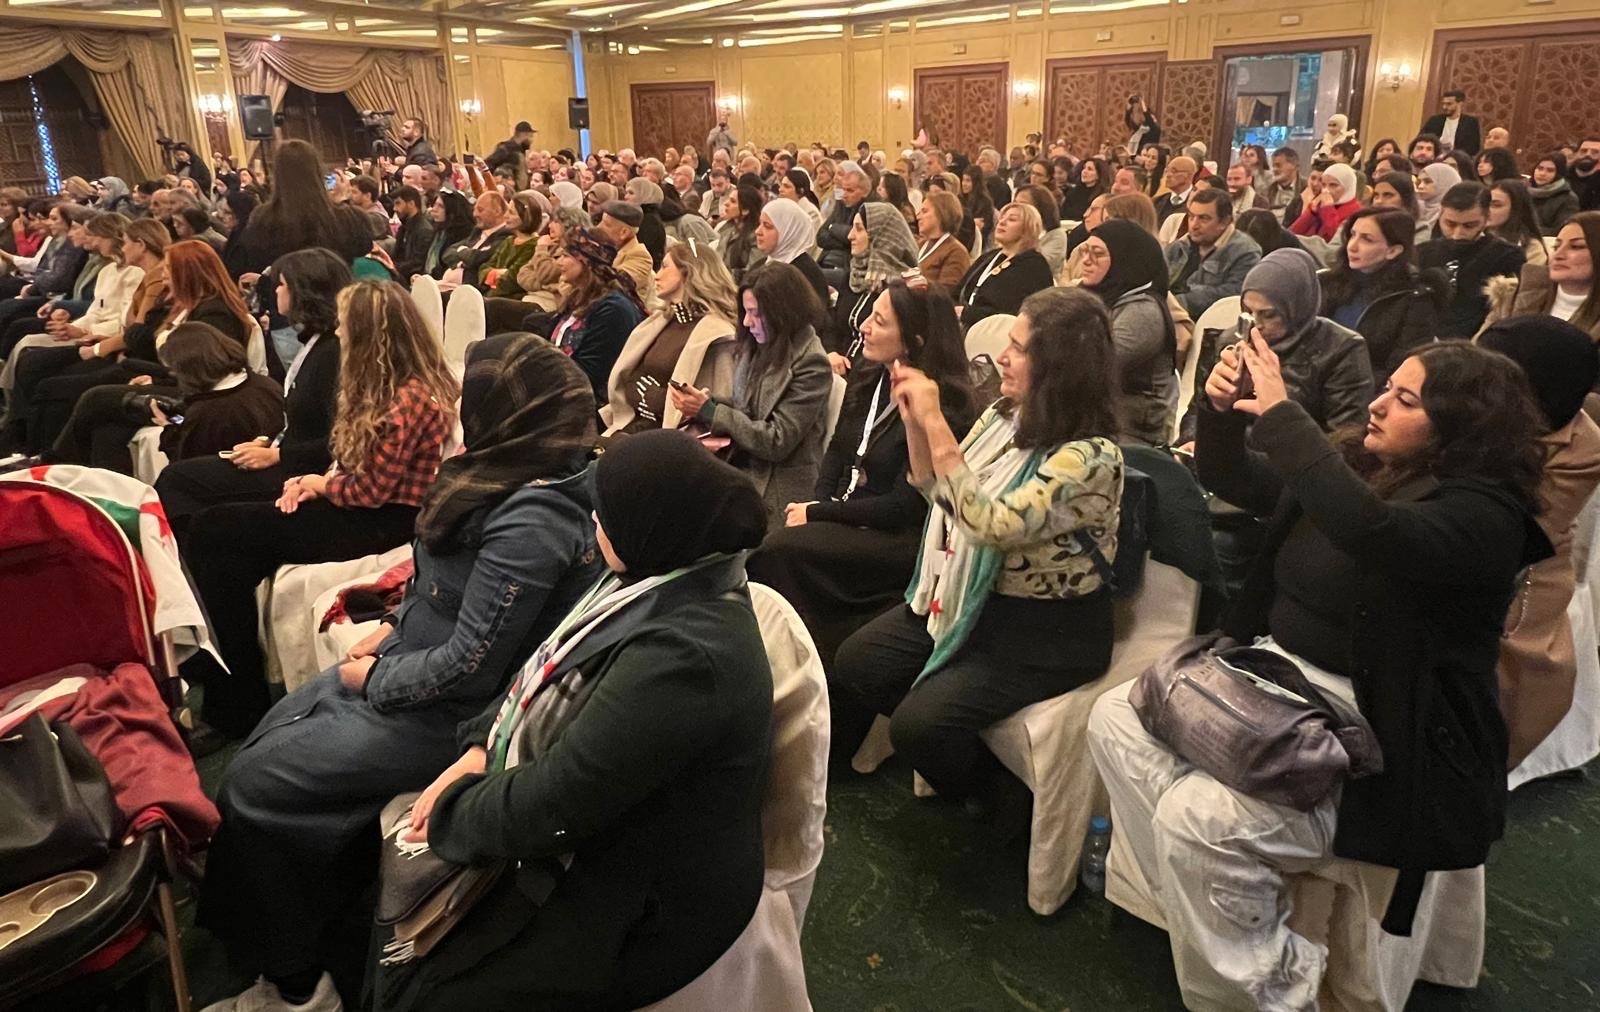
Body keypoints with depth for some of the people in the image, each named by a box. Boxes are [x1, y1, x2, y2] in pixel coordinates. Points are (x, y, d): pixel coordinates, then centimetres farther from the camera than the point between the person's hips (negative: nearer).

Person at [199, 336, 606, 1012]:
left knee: (256, 782, -2)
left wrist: (374, 679, -12)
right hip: (411, 661, 9)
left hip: (451, 713, -9)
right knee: (266, 738, 17)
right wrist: (391, 627, 3)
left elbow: (468, 669, -27)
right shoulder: (504, 476, -2)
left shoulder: (530, 522, -31)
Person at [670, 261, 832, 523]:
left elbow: (776, 442, -15)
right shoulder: (757, 347, 8)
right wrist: (709, 402, -5)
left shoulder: (811, 365, -13)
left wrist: (708, 411, -14)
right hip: (740, 467, 6)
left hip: (775, 491, -6)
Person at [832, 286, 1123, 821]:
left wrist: (936, 424, -34)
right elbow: (938, 493, 8)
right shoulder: (1004, 416, -1)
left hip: (1044, 631, -8)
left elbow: (990, 526, -35)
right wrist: (914, 421, -8)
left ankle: (999, 799, 12)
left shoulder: (1091, 456, -26)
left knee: (919, 724, -18)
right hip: (967, 598, 8)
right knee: (854, 663, 3)